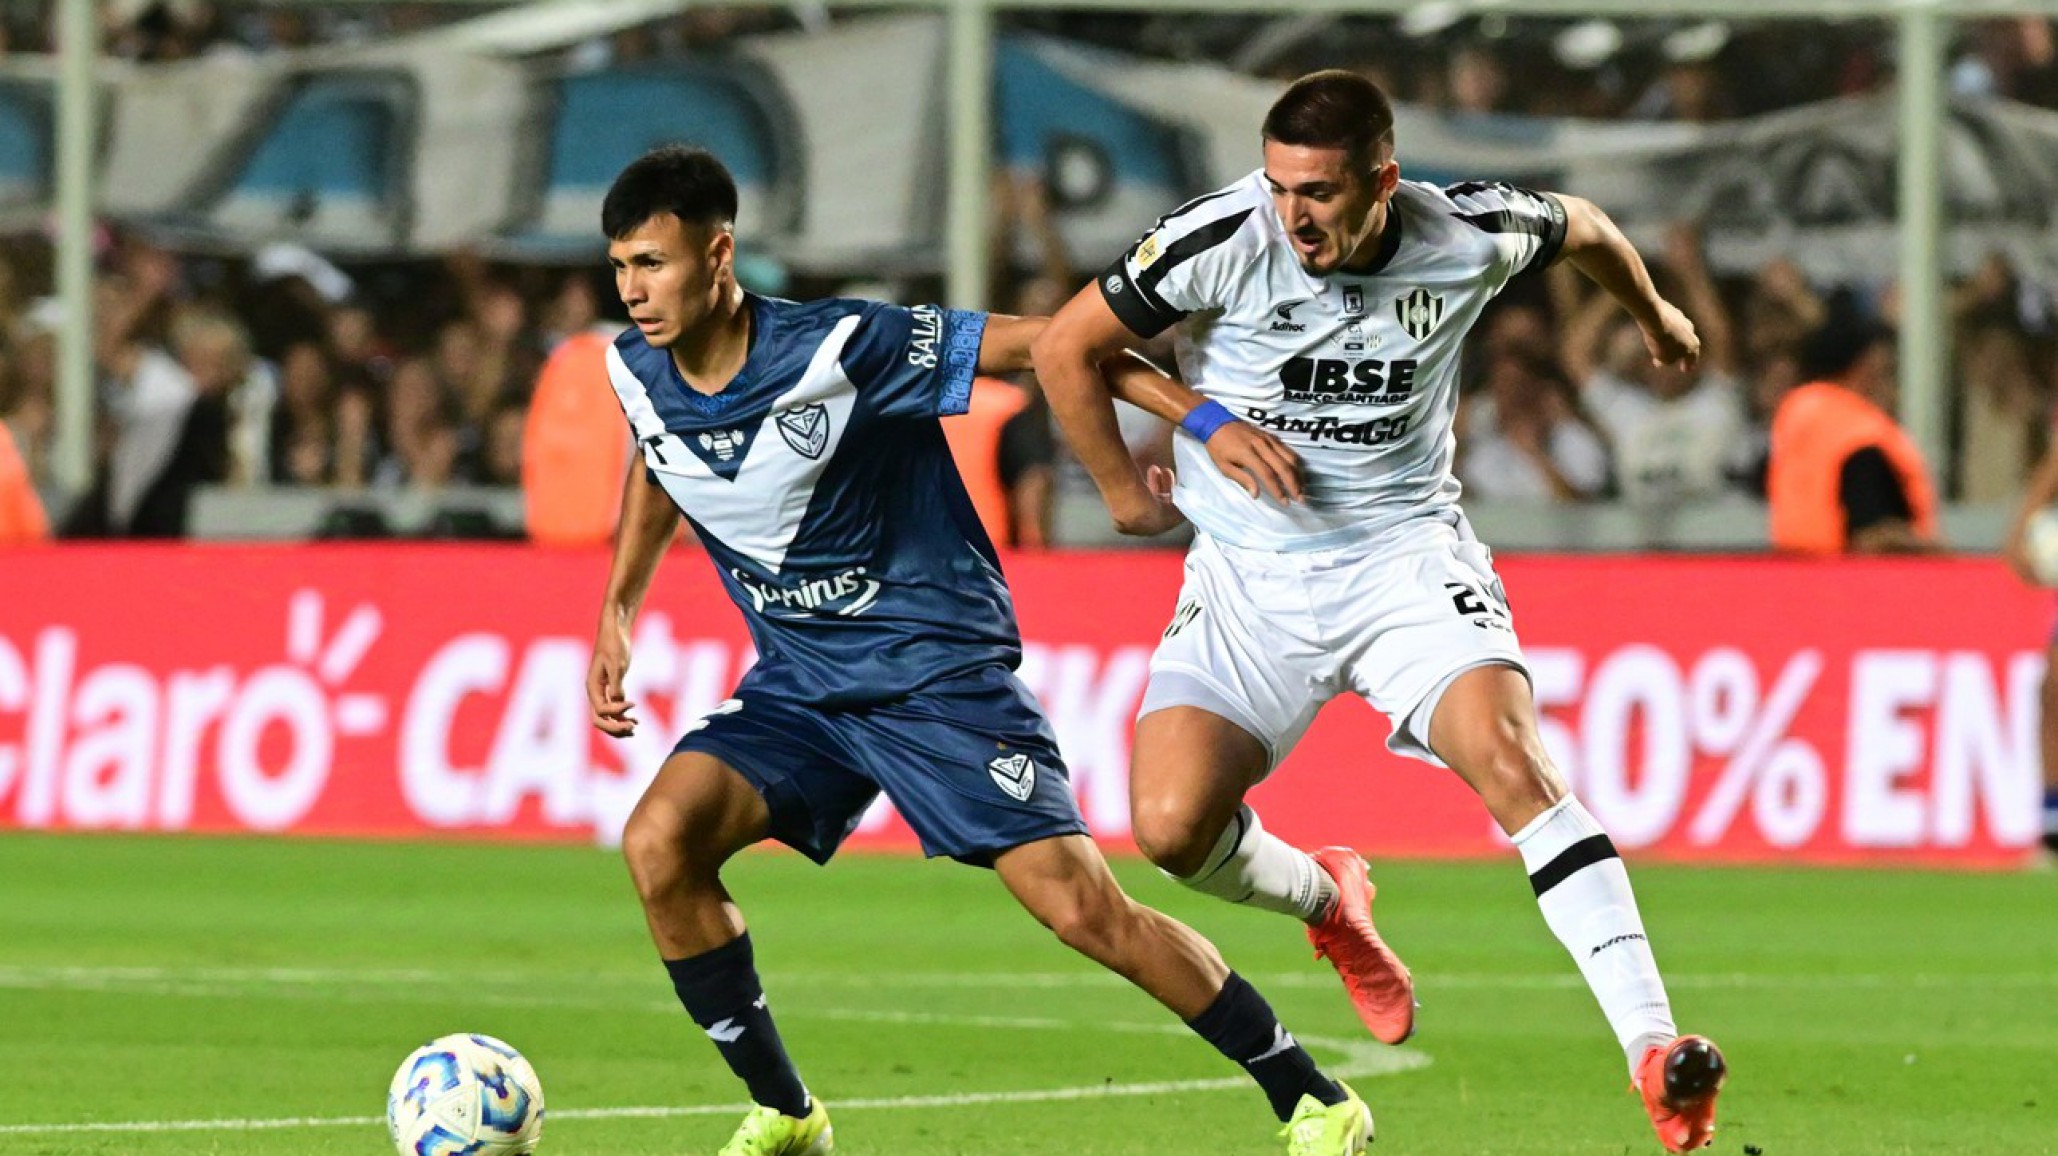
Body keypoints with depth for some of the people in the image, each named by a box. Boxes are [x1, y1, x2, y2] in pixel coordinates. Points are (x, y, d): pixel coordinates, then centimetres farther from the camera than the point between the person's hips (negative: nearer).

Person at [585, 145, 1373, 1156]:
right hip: (797, 684, 6)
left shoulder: (839, 349, -22)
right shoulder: (636, 371, -4)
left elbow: (1044, 343, -16)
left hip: (935, 667, -6)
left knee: (1080, 906, -14)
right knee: (660, 842, -18)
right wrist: (618, 607, 16)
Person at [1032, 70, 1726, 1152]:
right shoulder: (1225, 241, -17)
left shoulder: (1466, 236, -11)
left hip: (1406, 550, -1)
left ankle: (1652, 1045, -30)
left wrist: (1655, 316, 33)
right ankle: (1323, 900, 22)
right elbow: (1063, 347, -3)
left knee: (1506, 752, -27)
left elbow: (1581, 228, 14)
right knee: (1170, 827, -16)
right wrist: (1122, 489, 5)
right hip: (1252, 573, 1)